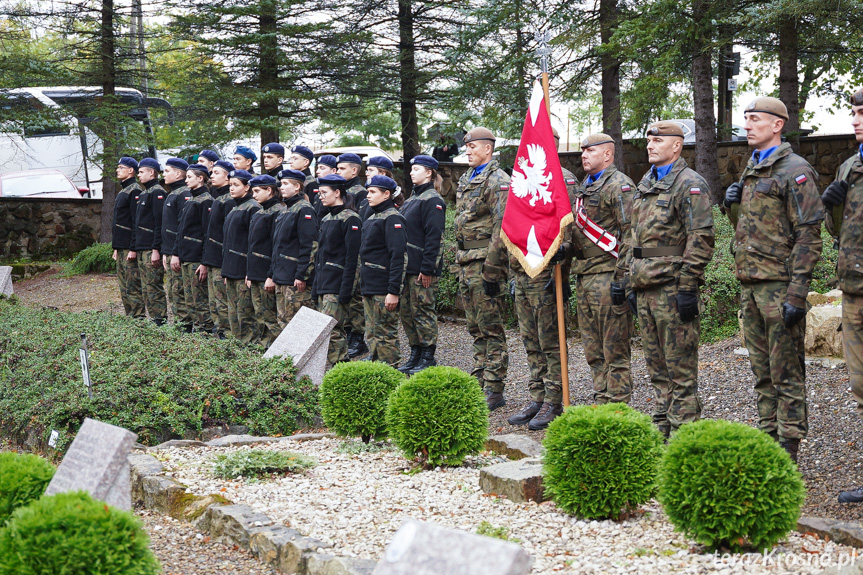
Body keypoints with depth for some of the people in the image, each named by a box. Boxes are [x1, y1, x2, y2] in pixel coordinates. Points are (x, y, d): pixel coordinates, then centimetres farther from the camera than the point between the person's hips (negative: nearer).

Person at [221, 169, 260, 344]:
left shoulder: (252, 208, -11)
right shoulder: (233, 209, 17)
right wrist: (226, 271, 19)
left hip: (243, 270, -9)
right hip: (231, 270, 9)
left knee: (246, 314, -6)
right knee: (233, 315, 13)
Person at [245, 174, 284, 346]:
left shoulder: (277, 212, -13)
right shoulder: (259, 213, 16)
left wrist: (272, 276, -20)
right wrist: (249, 272, 16)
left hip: (267, 274, -9)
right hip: (255, 273, 9)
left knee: (268, 316, -7)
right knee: (260, 314, 11)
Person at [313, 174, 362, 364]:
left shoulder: (350, 219, -10)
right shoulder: (326, 219, 17)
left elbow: (352, 257, -15)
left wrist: (345, 289, -19)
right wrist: (316, 286, 18)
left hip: (337, 284, -9)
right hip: (323, 284, 9)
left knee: (330, 329, -13)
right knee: (337, 331, 10)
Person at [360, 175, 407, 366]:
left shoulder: (392, 219, -13)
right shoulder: (372, 217, 17)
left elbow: (398, 257, -19)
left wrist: (393, 291, -23)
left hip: (384, 289, -10)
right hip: (370, 286, 10)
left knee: (386, 335, -4)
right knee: (372, 335, 12)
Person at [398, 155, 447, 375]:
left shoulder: (432, 200, -11)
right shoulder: (412, 198, 18)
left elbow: (434, 237, -17)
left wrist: (427, 268, -20)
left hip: (423, 268, -9)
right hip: (407, 266, 9)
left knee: (423, 311, -4)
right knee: (406, 311, 11)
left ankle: (428, 359, 3)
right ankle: (415, 356, 19)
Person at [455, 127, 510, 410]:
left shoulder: (498, 181, -11)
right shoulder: (466, 180, 17)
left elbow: (502, 228, -18)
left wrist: (491, 270, -21)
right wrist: (459, 260, 18)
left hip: (485, 262, -9)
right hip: (466, 263, 9)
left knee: (491, 328, -5)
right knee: (476, 328, 13)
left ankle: (494, 389, -1)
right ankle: (481, 383, 19)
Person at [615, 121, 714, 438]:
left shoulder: (690, 184, -9)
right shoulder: (645, 184, 18)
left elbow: (700, 239, -15)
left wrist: (687, 287, -20)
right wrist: (622, 278, 20)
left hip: (672, 289, -9)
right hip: (644, 290, 9)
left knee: (680, 368, -4)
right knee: (657, 366, 13)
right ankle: (661, 430, 20)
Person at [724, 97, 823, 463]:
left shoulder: (795, 172, -8)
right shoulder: (750, 172, 19)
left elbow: (808, 237, -14)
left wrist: (796, 294, -20)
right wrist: (733, 206, 7)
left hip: (779, 286, -8)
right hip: (750, 285, 8)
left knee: (786, 373, -4)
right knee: (762, 371, 12)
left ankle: (788, 450, -1)